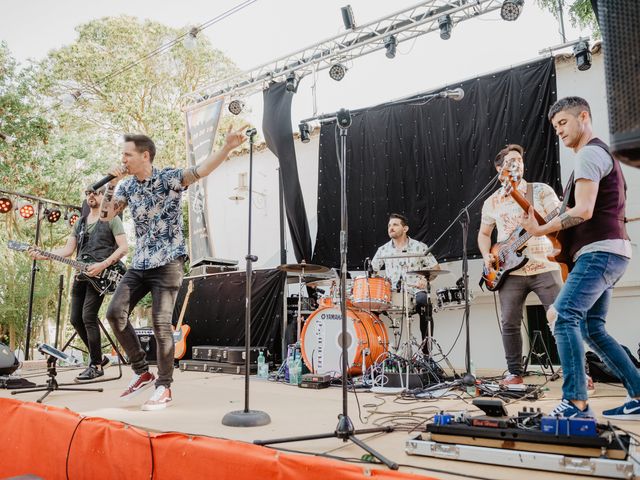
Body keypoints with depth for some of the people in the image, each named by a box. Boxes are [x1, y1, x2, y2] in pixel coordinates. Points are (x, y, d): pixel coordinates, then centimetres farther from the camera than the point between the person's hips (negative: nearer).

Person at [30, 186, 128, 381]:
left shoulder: (112, 219, -1)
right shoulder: (80, 222, 19)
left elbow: (123, 248, -10)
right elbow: (68, 249, 13)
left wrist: (102, 265, -20)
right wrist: (44, 255, -2)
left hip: (101, 275, -7)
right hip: (81, 274, 7)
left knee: (88, 317, -14)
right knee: (76, 319, 7)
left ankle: (96, 365, -2)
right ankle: (98, 356, 22)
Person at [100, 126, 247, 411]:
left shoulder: (168, 178, -7)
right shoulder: (127, 186, 10)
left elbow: (201, 170, -21)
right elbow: (106, 216, 9)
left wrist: (227, 147, -36)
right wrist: (112, 184, -3)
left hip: (168, 262, -6)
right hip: (140, 263, 7)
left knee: (161, 322, -11)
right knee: (115, 313, -2)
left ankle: (164, 387, 4)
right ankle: (142, 372, 13)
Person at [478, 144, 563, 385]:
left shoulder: (542, 190, 4)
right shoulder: (491, 202, 12)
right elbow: (484, 233, 22)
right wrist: (487, 256, 4)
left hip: (544, 267, -2)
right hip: (511, 271, 2)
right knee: (509, 323, 1)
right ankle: (515, 372, 14)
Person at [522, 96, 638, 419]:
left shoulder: (588, 153, -8)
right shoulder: (601, 153, 25)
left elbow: (583, 210, -19)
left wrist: (541, 230, -12)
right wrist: (566, 245, 19)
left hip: (599, 251, -11)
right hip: (609, 252, 11)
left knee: (564, 317, -18)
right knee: (592, 328, 11)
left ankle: (576, 403, -20)